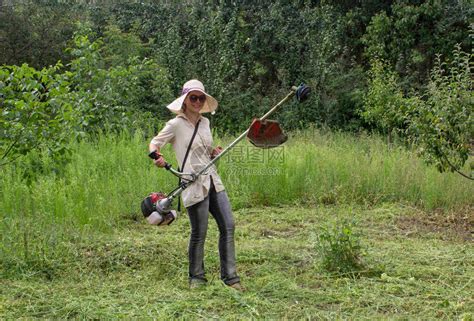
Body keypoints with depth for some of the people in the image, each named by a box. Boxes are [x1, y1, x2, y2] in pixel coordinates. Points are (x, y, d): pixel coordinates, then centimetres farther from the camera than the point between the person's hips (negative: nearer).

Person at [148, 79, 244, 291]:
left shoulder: (205, 122, 14)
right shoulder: (176, 124, -5)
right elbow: (155, 143, -5)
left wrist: (213, 153, 4)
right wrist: (158, 157, -26)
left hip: (213, 180, 7)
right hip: (194, 184, -7)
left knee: (228, 226, 3)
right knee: (199, 233, 0)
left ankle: (229, 275, 13)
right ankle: (196, 277, 20)